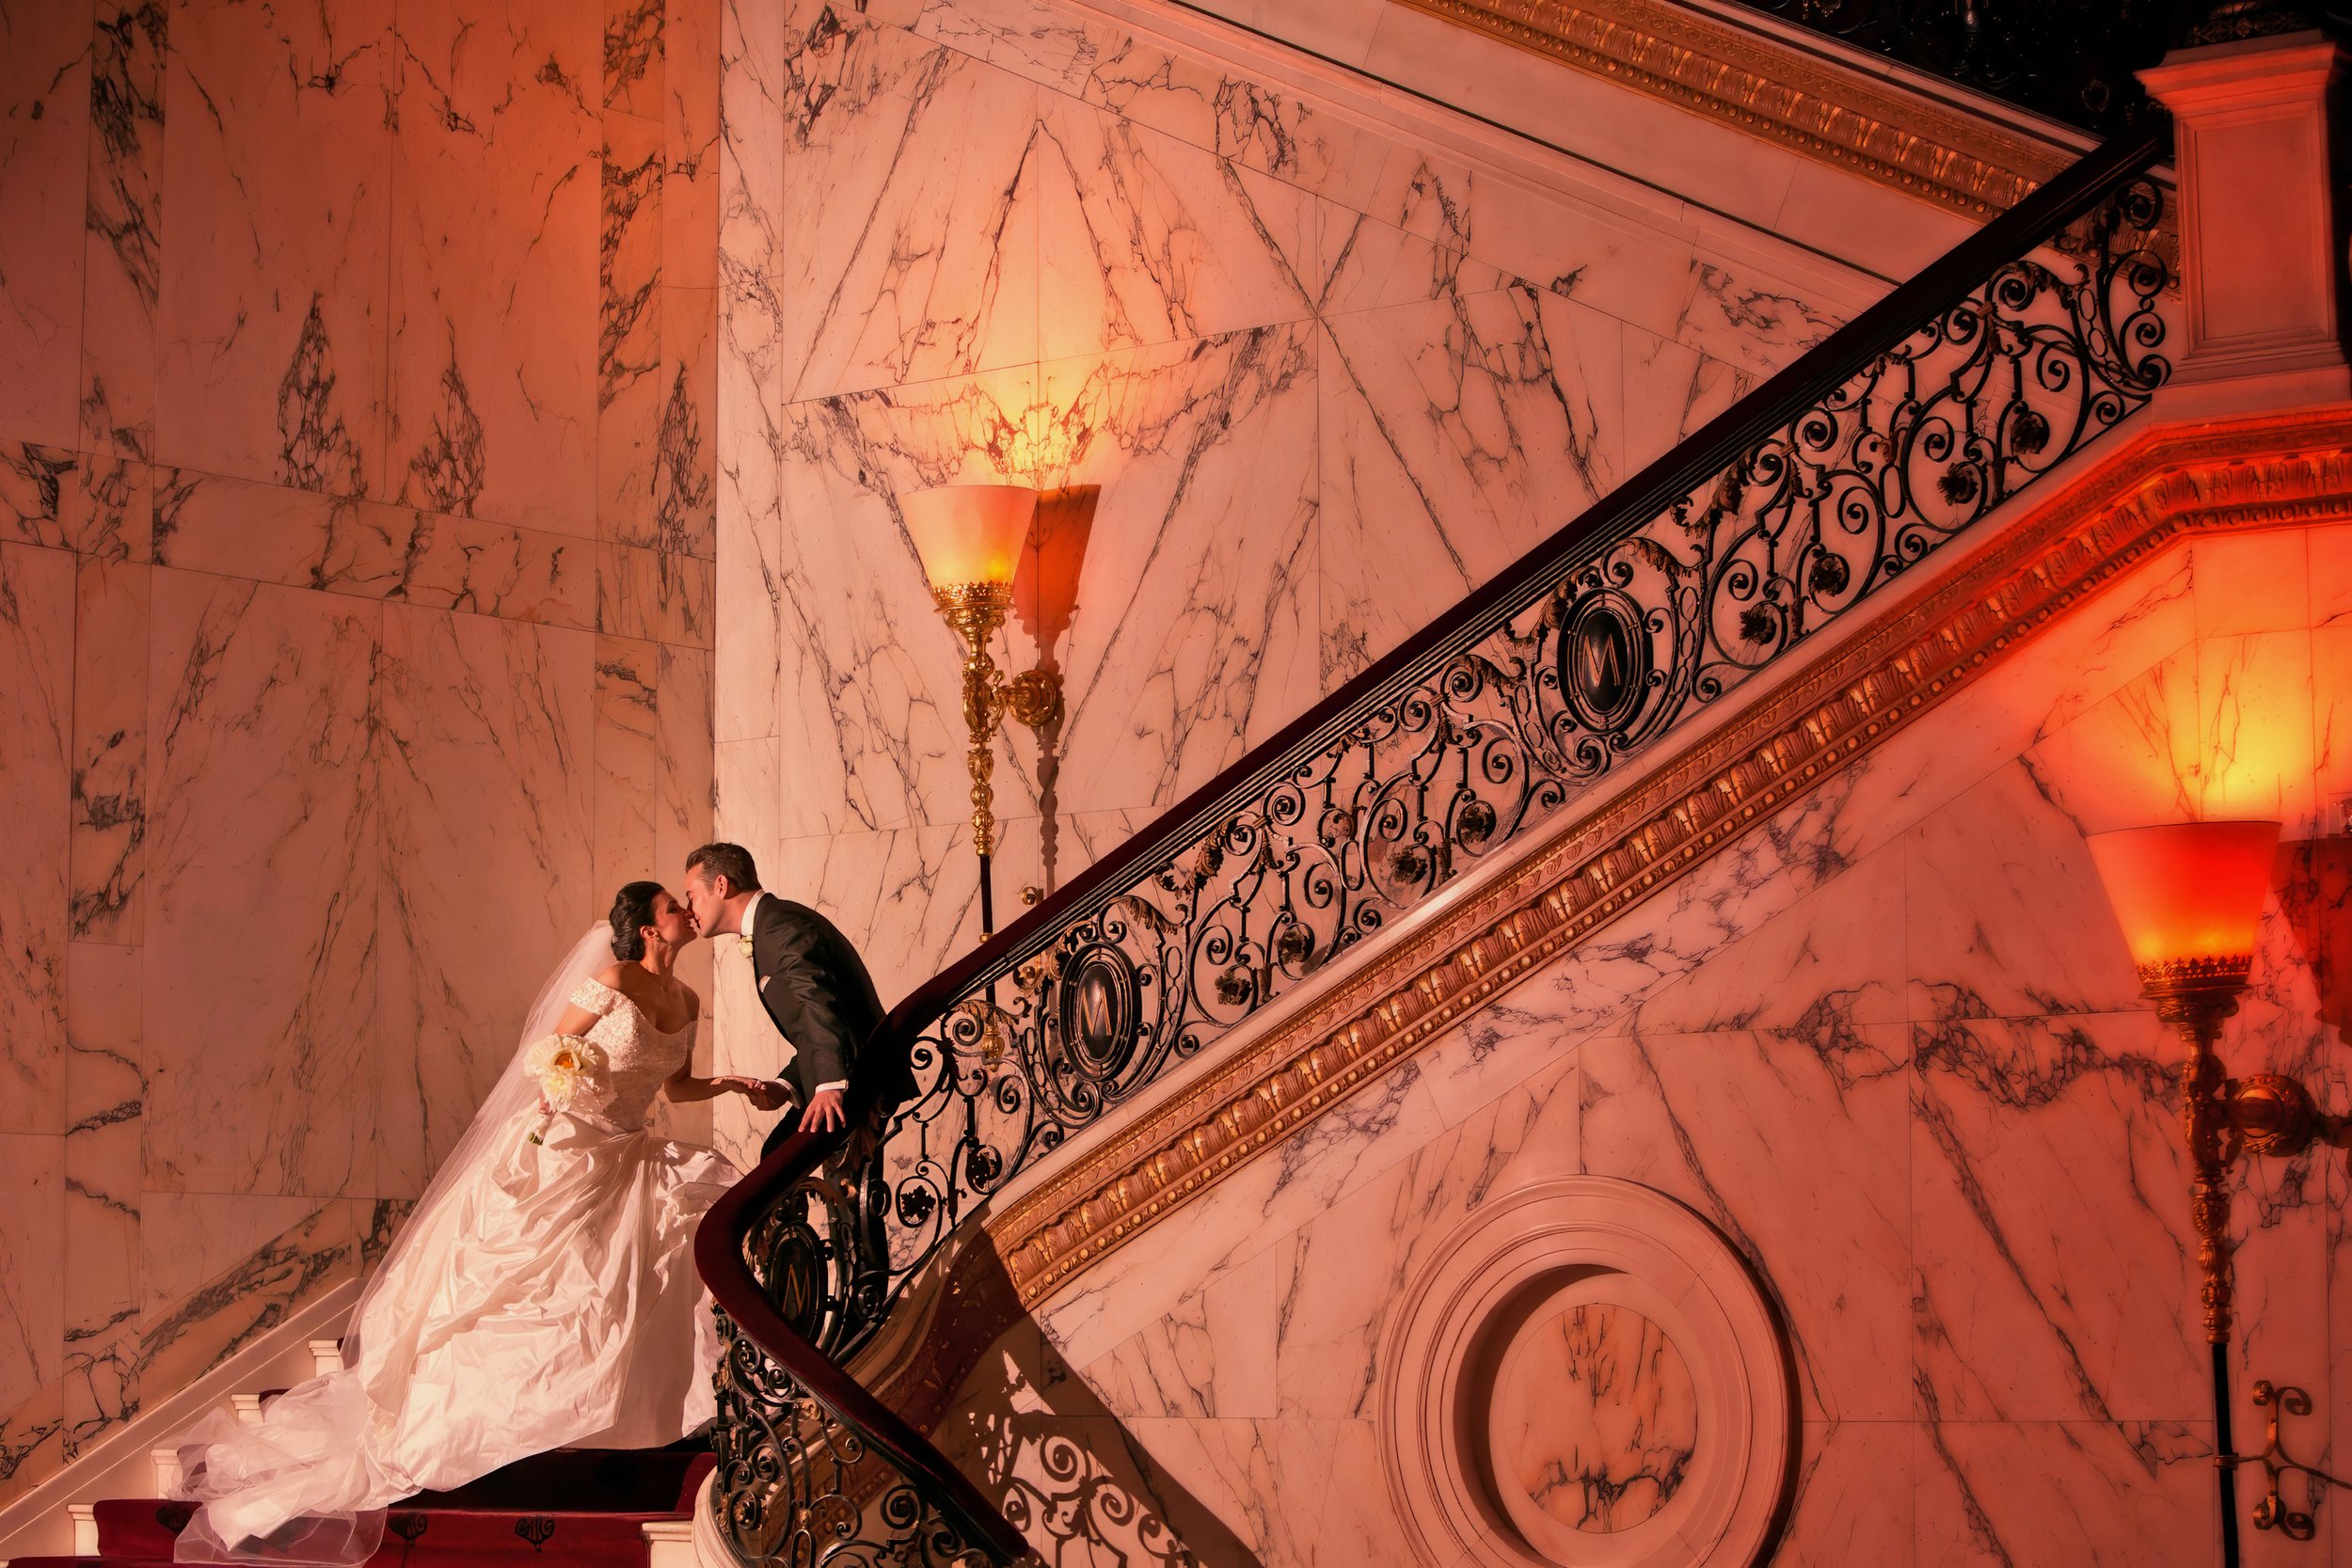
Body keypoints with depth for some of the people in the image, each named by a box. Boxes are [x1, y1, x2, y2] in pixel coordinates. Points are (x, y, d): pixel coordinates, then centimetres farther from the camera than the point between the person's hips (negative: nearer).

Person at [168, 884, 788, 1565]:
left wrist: (735, 1085, 8)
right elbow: (549, 1048, -9)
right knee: (517, 1286, -8)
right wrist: (561, 1080, -28)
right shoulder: (612, 982, -13)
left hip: (626, 1164, 7)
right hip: (563, 1150, -7)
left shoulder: (686, 1001, 8)